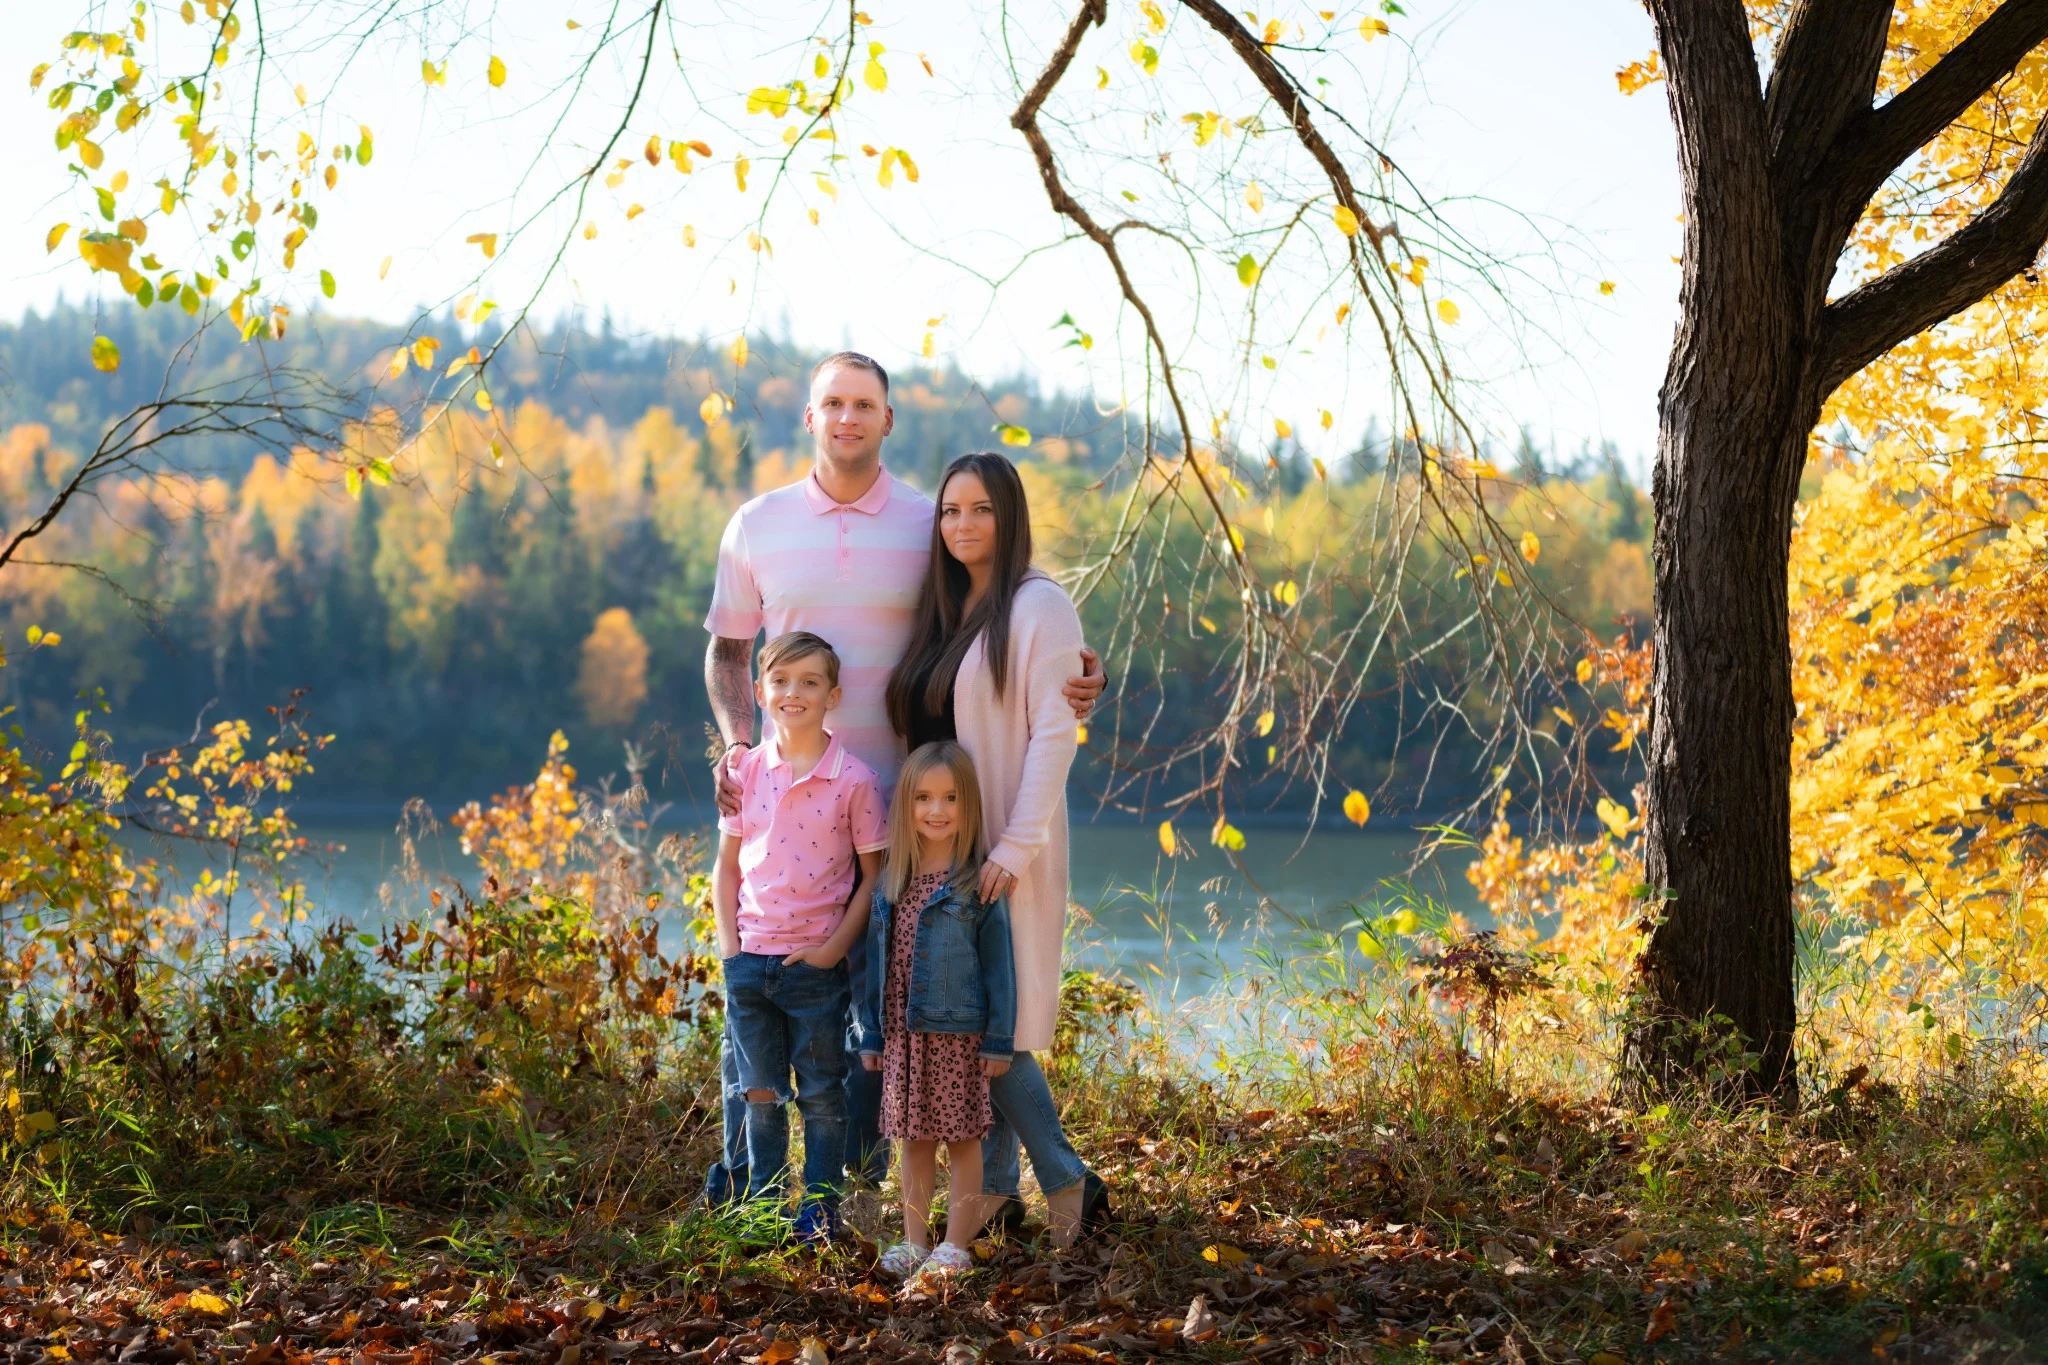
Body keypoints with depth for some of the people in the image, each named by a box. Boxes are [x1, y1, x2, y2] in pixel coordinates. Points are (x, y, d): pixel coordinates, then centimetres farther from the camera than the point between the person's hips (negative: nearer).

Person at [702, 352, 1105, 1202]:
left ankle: (860, 1161, 17)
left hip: (893, 797, -1)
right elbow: (727, 652, 15)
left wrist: (1075, 680, -10)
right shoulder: (757, 527, 5)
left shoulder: (930, 528, 2)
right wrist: (736, 742, -2)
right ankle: (740, 1165, 18)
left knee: (880, 983, 4)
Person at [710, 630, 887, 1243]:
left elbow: (874, 874, -4)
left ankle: (819, 1212, 18)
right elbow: (727, 865, 9)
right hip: (749, 958, 3)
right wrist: (728, 941, 0)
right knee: (761, 1094, 12)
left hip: (816, 962, -3)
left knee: (822, 1096, 8)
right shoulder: (748, 771, 2)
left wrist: (835, 947, -11)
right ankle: (764, 1208, 23)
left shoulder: (855, 779, -8)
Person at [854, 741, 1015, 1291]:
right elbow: (877, 961, 11)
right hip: (903, 1032, 4)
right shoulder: (891, 881, 6)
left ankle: (955, 1247, 11)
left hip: (959, 1032, -4)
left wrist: (998, 1040, -8)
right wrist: (871, 1034, 10)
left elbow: (997, 965, -6)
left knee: (962, 1137, 3)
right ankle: (914, 1243, 21)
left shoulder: (978, 883, -7)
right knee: (913, 1139, 12)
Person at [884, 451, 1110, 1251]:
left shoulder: (1038, 606, -8)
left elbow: (1053, 733, -15)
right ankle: (995, 1192, 16)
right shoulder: (944, 613, 14)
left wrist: (1015, 846, -20)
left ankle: (1068, 1184, 2)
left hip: (1003, 848, -7)